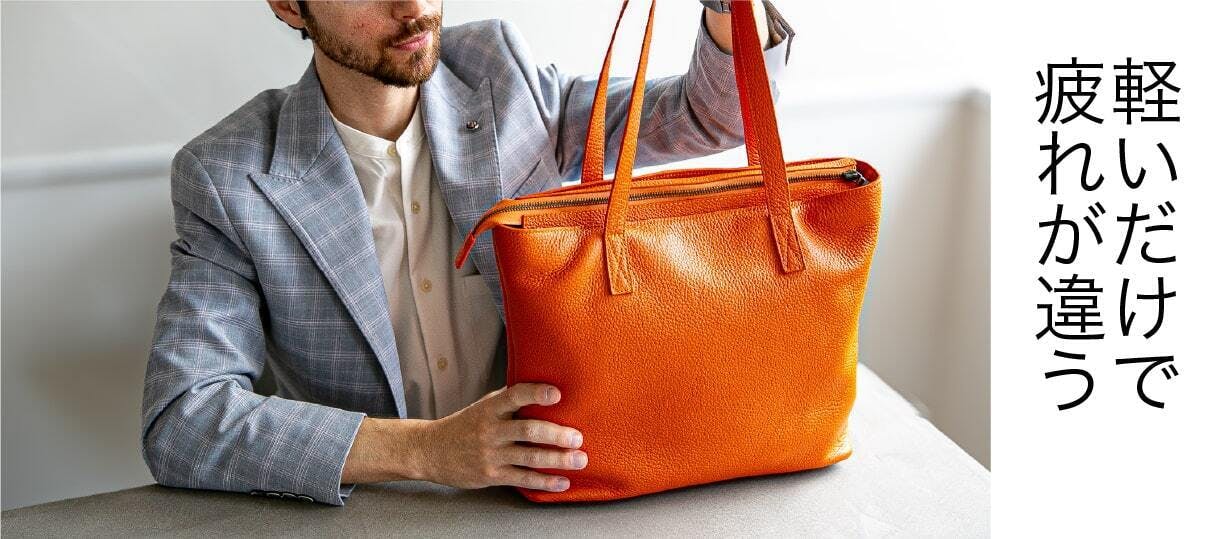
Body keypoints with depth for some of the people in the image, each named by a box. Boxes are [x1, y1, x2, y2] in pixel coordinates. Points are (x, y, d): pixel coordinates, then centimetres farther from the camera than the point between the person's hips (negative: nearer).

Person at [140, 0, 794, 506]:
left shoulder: (499, 74, -1)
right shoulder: (225, 176, -12)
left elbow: (710, 114, 5)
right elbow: (177, 424, -19)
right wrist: (426, 449, -28)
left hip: (546, 484, 3)